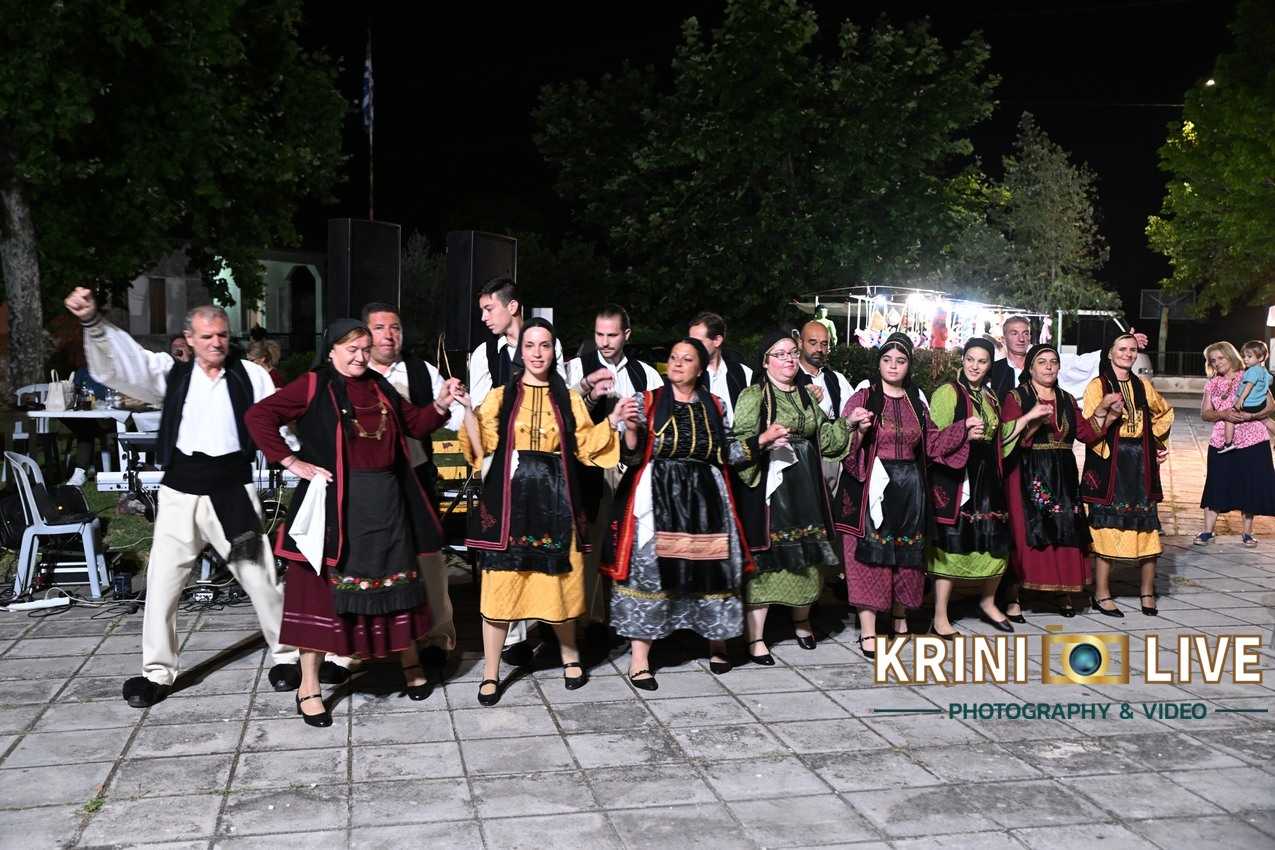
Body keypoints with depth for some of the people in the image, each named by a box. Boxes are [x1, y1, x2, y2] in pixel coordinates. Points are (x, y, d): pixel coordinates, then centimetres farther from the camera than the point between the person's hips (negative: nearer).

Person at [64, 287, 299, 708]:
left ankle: (285, 655, 22)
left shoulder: (251, 375, 3)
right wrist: (93, 321, -26)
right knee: (162, 584, 5)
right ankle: (157, 672, 20)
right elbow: (120, 364, -9)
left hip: (233, 491, -1)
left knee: (261, 578, 6)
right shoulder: (172, 374, 4)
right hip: (180, 493, 1)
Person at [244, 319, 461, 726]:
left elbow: (415, 425, 19)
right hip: (335, 502, -5)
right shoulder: (313, 385, -4)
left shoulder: (379, 386, 13)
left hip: (386, 500, 5)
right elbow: (258, 416, -10)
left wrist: (440, 404, 1)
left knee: (395, 581, 13)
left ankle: (410, 662, 31)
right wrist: (292, 462, -12)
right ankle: (309, 688, 11)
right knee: (324, 587, 1)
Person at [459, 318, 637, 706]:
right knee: (501, 583, -1)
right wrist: (467, 409, -11)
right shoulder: (500, 397, 7)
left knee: (559, 582, 6)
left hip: (554, 500, 1)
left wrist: (614, 420, -4)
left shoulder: (569, 398, 11)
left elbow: (585, 446, 6)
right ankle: (490, 674, 10)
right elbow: (482, 448, -2)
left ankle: (570, 655, 30)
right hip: (510, 500, -1)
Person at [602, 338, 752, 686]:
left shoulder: (714, 406, 12)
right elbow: (632, 456, -2)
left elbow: (729, 453, 15)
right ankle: (639, 658, -2)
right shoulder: (649, 401, 3)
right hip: (657, 498, -2)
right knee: (649, 568, -8)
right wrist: (630, 426, -20)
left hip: (704, 500, 3)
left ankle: (716, 642, 27)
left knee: (710, 567, 4)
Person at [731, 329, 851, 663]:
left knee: (806, 556, 10)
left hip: (805, 486, 6)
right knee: (766, 560, -6)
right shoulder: (753, 396, -4)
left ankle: (802, 622, 32)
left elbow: (823, 438, 21)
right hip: (769, 485, -6)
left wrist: (848, 423, 9)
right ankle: (755, 638, 2)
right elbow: (740, 442, -11)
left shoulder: (806, 396, 16)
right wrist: (763, 440, -28)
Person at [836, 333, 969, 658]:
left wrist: (964, 430, 7)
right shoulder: (863, 398, -2)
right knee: (871, 556, -6)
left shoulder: (916, 404, 13)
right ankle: (868, 631, -3)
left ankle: (900, 619, 28)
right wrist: (859, 429, -29)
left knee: (906, 556, 11)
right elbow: (845, 446, -10)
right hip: (873, 487, -5)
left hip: (909, 489, 5)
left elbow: (931, 444, 15)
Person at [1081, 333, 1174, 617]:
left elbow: (1164, 412, 30)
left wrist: (1159, 445, 21)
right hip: (1110, 463, -4)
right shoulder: (1098, 386, 0)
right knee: (1107, 524, -6)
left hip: (1141, 463, 4)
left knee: (1147, 525, 1)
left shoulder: (1143, 385, 14)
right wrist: (1111, 415, -23)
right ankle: (1101, 593, 2)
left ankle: (1148, 591, 13)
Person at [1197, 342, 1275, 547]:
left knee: (1251, 486, 3)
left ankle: (1247, 532, 15)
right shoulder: (1212, 384, 9)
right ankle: (1208, 531, 9)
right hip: (1221, 443, 2)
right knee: (1215, 485, 2)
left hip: (1252, 441, -2)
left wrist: (1251, 415, -20)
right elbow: (1205, 413, 3)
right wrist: (1223, 414, -16)